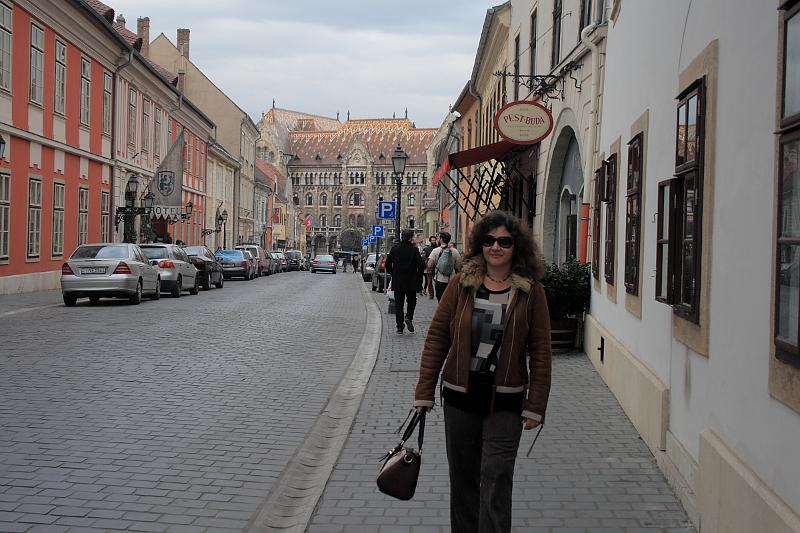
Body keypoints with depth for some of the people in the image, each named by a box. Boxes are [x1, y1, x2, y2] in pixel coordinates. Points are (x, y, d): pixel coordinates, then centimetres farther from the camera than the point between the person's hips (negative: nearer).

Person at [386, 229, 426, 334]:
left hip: (397, 282, 2)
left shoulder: (394, 249, -2)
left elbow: (388, 264, 2)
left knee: (398, 304, 8)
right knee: (411, 301, 18)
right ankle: (408, 317, -6)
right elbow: (421, 265, -15)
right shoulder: (414, 250, -11)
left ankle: (400, 327, 5)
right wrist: (418, 277, 0)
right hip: (411, 282, -2)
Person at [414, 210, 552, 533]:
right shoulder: (462, 283, -1)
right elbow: (436, 337, 1)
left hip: (505, 400, -2)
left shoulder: (531, 292, -4)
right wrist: (424, 391, -2)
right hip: (460, 396, 2)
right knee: (462, 478, 14)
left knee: (496, 480, -3)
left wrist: (535, 406, -7)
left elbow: (540, 352, -3)